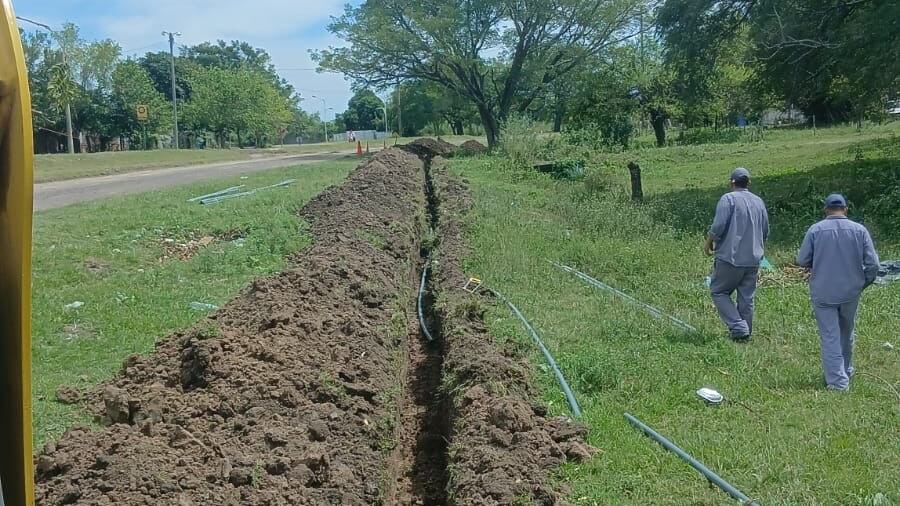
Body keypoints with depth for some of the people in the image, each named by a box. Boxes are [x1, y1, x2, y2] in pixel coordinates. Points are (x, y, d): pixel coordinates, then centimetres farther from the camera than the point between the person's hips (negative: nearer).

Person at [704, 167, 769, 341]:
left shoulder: (728, 198, -8)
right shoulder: (759, 202, 12)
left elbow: (718, 226, -17)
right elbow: (765, 232, 17)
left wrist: (709, 242, 0)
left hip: (730, 257, -6)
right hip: (753, 260, 6)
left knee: (718, 292, 5)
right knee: (746, 298, 10)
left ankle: (738, 327, -8)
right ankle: (746, 333, 15)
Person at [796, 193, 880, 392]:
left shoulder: (815, 230, -8)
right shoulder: (859, 230, -4)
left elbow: (802, 260, -4)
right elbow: (872, 264, -5)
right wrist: (864, 282, 12)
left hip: (823, 292, -2)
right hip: (851, 292, 2)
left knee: (830, 337, 1)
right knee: (846, 334, 20)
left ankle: (837, 381, -3)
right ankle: (845, 372, 36)